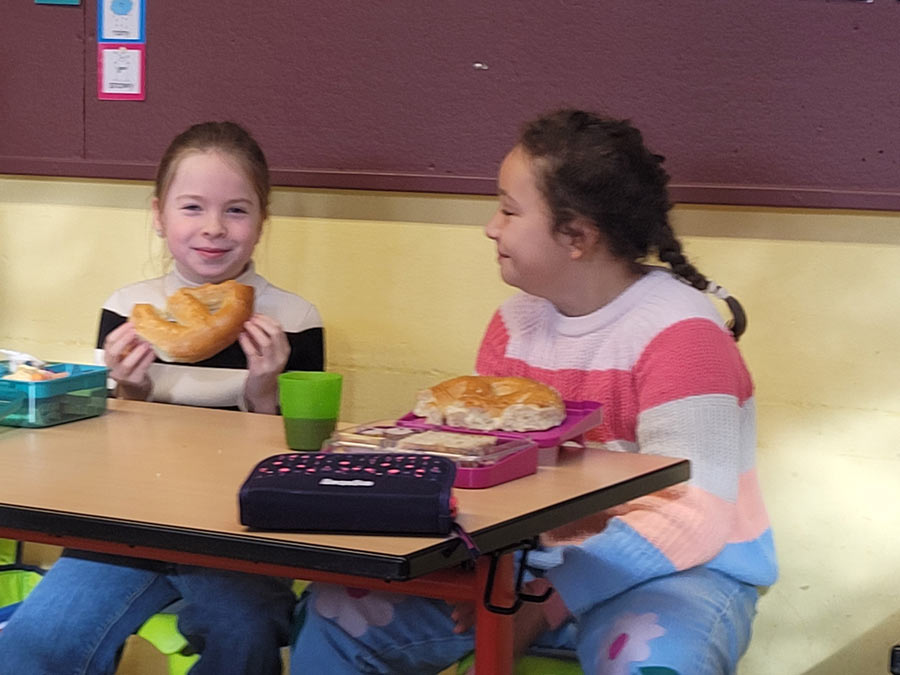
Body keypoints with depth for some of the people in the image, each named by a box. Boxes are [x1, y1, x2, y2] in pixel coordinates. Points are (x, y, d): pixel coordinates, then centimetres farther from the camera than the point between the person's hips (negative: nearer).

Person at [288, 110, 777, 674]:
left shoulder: (680, 332, -17)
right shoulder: (516, 322, 6)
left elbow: (694, 517, -23)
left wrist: (548, 602, -25)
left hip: (680, 571, -6)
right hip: (531, 561, 6)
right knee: (336, 609, -7)